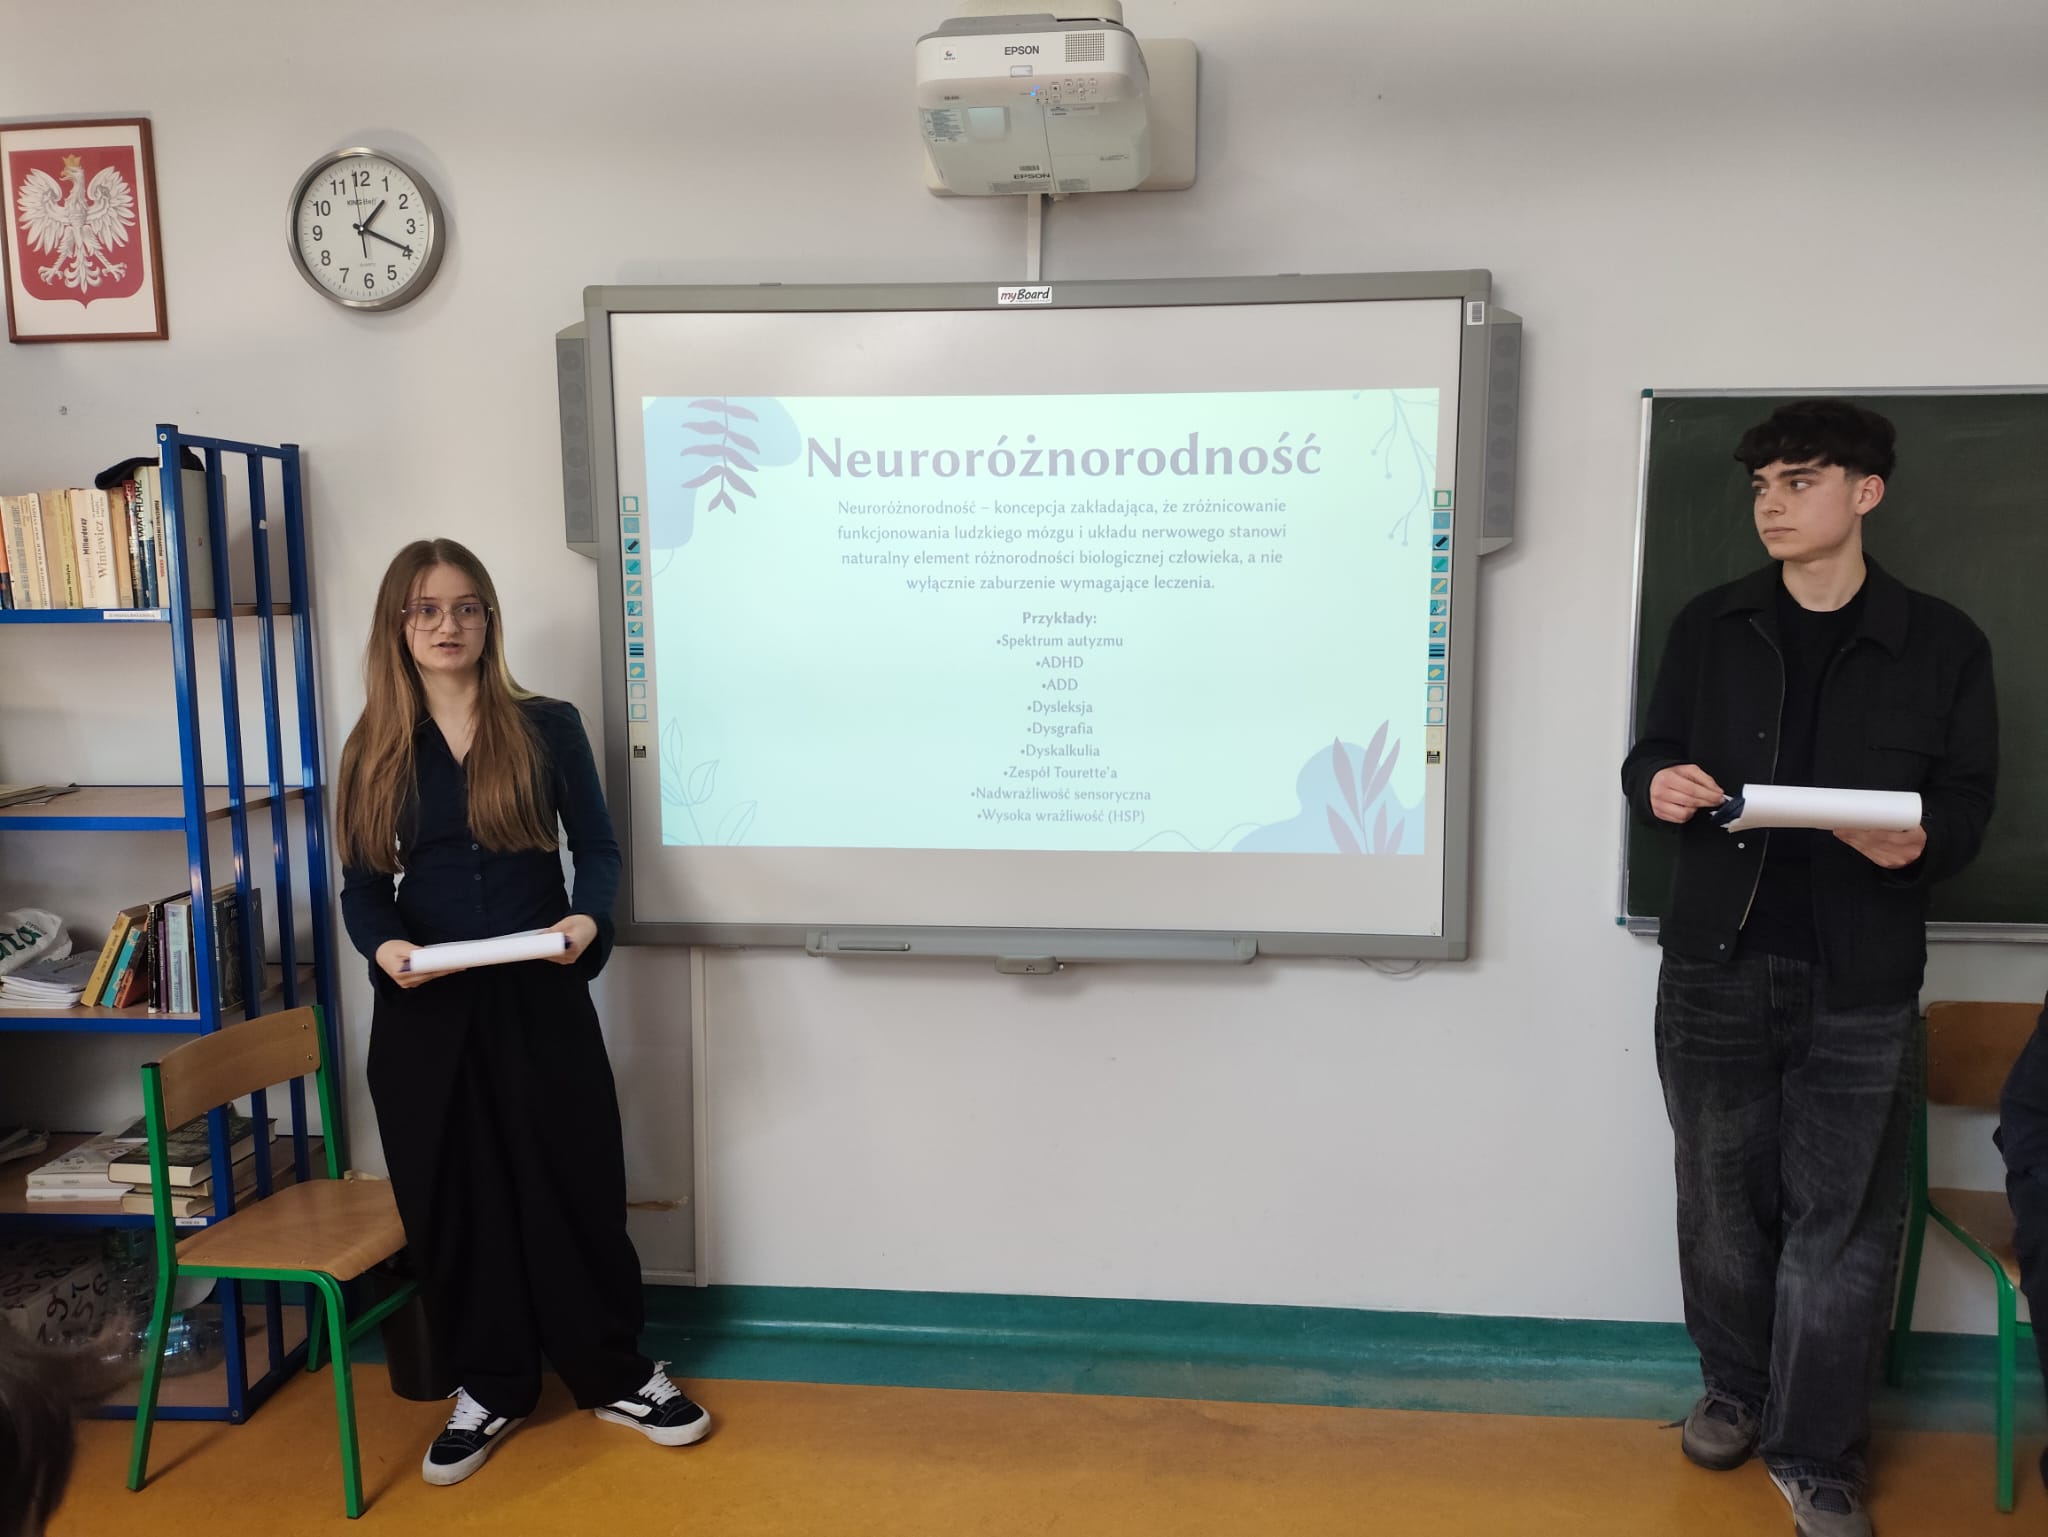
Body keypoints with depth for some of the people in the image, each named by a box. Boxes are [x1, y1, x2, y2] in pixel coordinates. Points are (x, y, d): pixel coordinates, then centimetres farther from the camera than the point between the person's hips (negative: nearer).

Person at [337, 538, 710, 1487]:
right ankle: (490, 1389, 28)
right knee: (452, 1195, 10)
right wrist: (383, 946, -16)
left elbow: (597, 848, 1)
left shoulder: (548, 726, 0)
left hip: (540, 994, -2)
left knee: (575, 1179, 5)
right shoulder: (375, 750, 5)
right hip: (424, 1008, 2)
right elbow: (362, 885, 5)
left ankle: (614, 1373, 24)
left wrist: (588, 919, -19)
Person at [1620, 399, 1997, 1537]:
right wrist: (1656, 783, -12)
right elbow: (1656, 750, 12)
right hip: (1716, 960, 2)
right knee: (1721, 1194, 11)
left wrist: (1920, 842, -18)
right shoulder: (1710, 626, 8)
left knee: (1840, 1216, 3)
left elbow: (1967, 799, 4)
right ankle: (1737, 1388, 33)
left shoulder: (1941, 644, 3)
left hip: (1860, 977, -2)